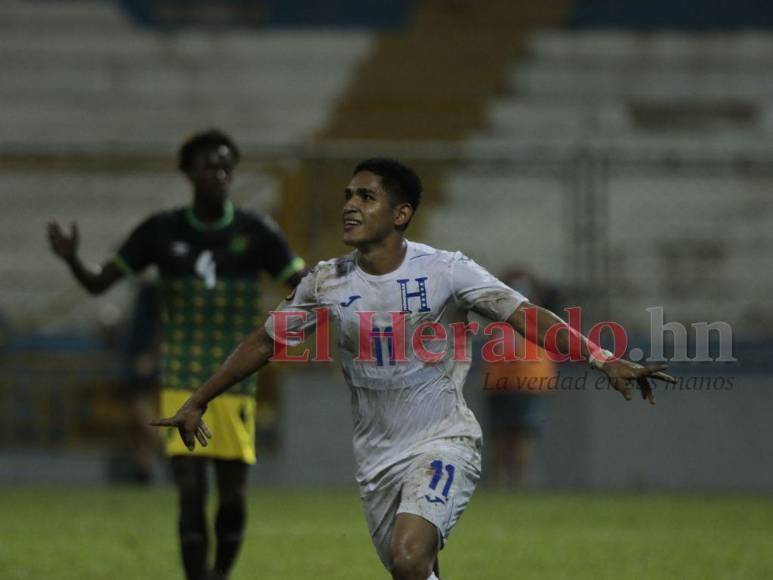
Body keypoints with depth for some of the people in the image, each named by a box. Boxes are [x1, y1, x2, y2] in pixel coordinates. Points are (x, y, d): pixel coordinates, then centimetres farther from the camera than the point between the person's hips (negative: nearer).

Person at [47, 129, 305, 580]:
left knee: (233, 496, 1)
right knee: (191, 492, -10)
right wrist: (71, 258, -21)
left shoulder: (257, 233, -4)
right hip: (181, 388, 0)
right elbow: (98, 282, 1)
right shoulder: (161, 231, -1)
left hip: (235, 388, 0)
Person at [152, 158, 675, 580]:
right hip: (378, 458, 5)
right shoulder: (327, 283, 0)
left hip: (445, 443, -5)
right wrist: (197, 402, 16)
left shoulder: (445, 270, -11)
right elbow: (265, 342, 13)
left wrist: (604, 361, -27)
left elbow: (525, 314, -16)